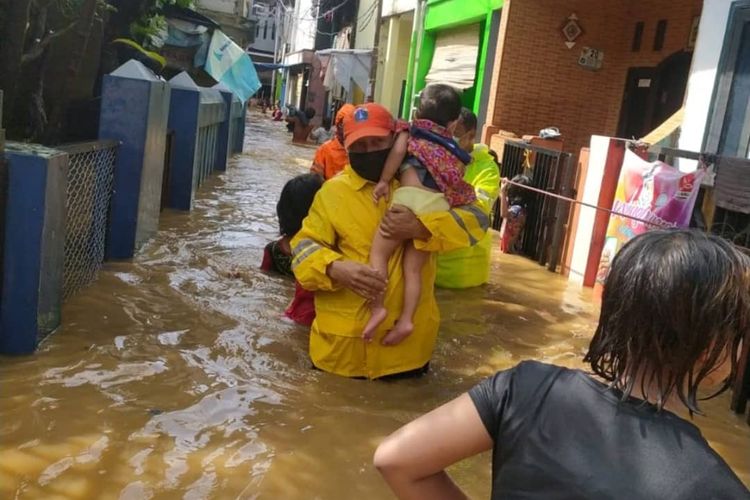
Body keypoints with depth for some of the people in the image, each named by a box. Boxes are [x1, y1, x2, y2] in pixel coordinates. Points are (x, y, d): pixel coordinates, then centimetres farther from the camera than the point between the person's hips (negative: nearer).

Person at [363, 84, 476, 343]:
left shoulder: (411, 133, 17)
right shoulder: (455, 152, 26)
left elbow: (398, 150, -3)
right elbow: (458, 188, 20)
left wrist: (383, 181, -1)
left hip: (410, 198, -4)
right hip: (438, 207, 4)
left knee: (379, 251, 3)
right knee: (413, 268, 7)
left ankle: (377, 306, -12)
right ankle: (406, 319, -2)